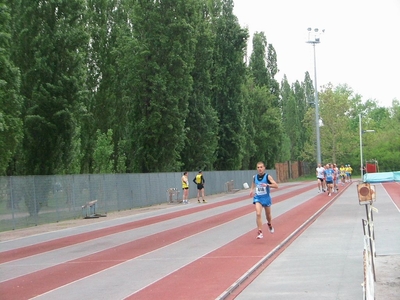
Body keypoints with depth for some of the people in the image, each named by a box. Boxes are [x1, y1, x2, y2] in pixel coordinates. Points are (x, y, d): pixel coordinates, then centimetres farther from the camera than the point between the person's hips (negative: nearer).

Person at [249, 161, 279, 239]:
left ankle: (269, 224, 52)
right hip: (258, 198, 1)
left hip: (266, 198, 0)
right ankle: (260, 232, -18)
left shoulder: (268, 177, -12)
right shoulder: (254, 177, -2)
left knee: (268, 215, 18)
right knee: (258, 214, -20)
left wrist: (267, 185, -32)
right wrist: (252, 190, -4)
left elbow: (276, 186, -18)